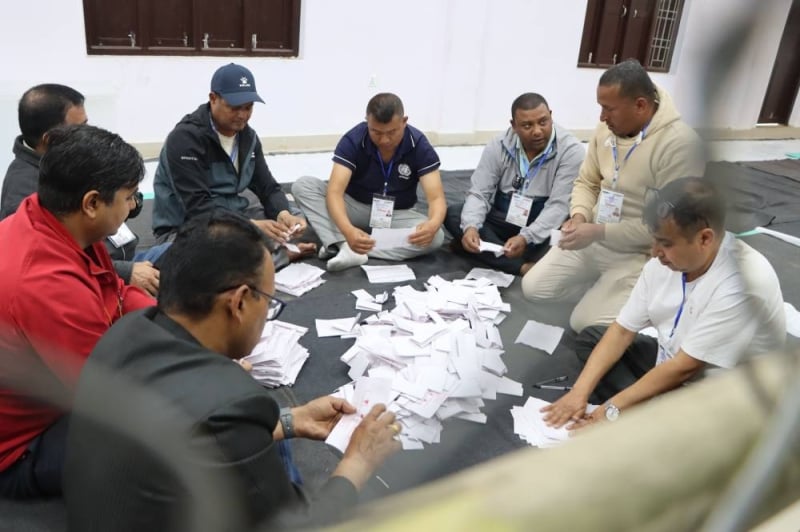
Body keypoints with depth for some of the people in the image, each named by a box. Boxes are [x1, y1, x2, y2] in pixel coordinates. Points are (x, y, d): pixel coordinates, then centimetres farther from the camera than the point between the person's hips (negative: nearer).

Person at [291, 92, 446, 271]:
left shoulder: (420, 146, -19)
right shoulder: (353, 140, -22)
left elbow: (436, 198, -24)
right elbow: (335, 191, -31)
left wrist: (433, 224, -49)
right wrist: (348, 230, -53)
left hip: (396, 215, 0)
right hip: (355, 207, 0)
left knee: (435, 236, -31)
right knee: (302, 186, -22)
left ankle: (344, 247, -32)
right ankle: (345, 247, -40)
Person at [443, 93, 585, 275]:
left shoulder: (571, 150, -17)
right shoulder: (499, 146, -7)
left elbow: (559, 205, -23)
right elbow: (479, 193, -10)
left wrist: (526, 238, -39)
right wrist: (470, 227, -32)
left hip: (546, 227, -4)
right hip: (503, 220, 4)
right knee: (453, 215, -20)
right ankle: (524, 267, -31)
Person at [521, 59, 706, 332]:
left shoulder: (679, 143, -24)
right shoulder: (608, 128, -2)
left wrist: (599, 231, -26)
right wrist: (579, 216, -13)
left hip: (639, 254, -7)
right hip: (592, 238, 7)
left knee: (585, 325, -15)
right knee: (532, 288, 2)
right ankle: (605, 290, 17)